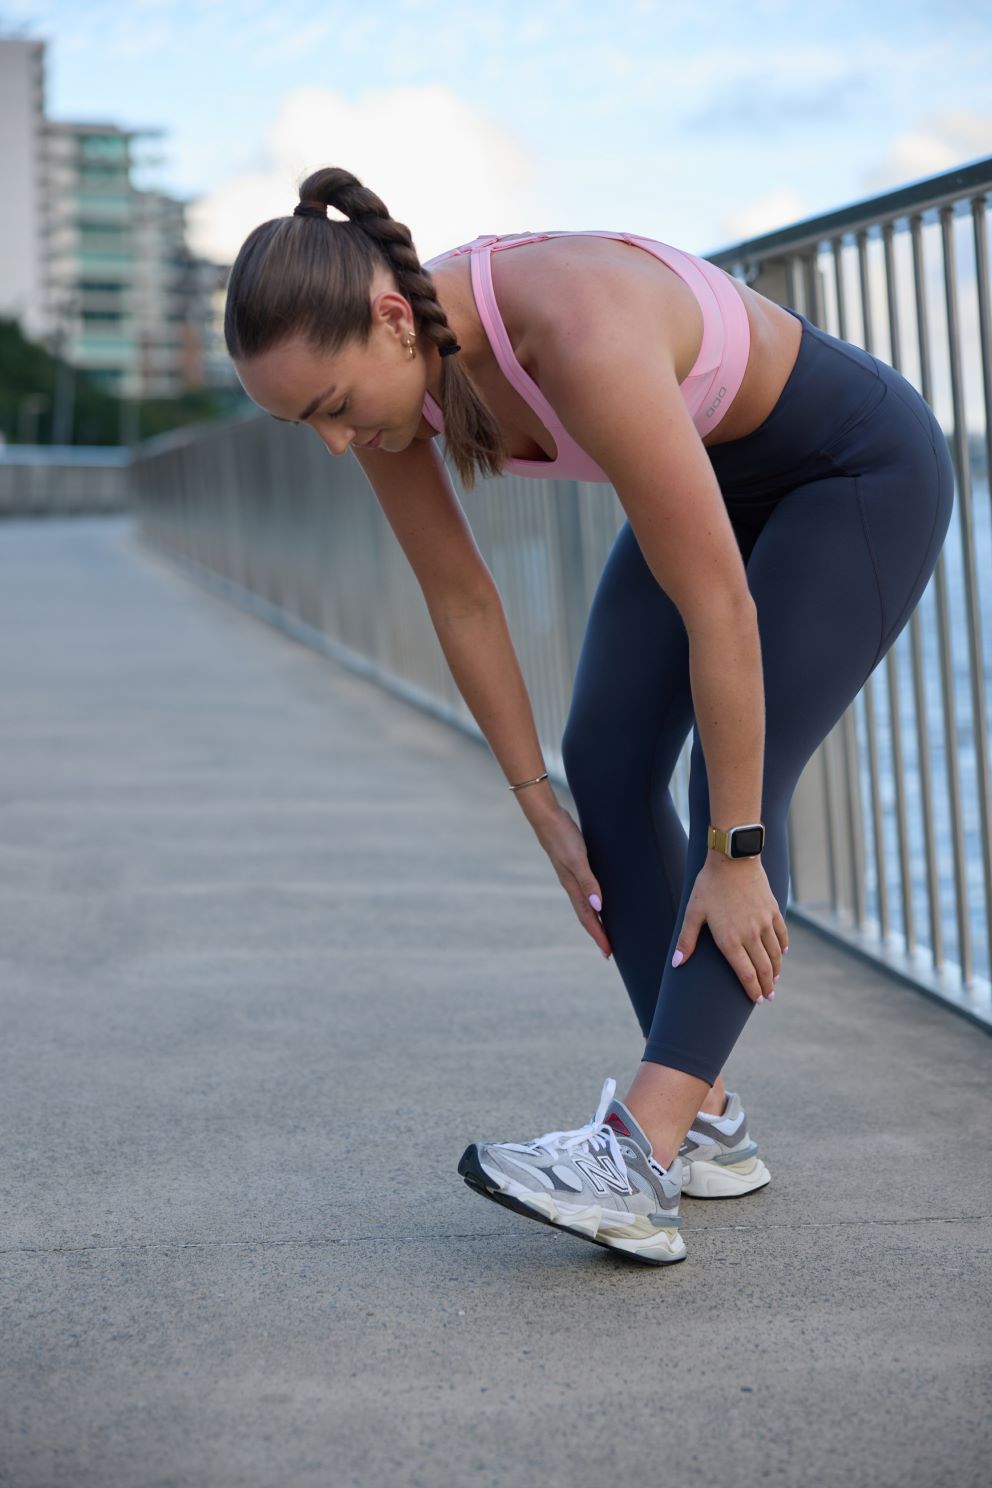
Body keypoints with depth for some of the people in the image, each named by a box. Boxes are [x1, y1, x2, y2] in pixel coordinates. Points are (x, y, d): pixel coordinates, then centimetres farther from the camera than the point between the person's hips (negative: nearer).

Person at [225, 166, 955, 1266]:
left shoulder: (582, 341, -42)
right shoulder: (378, 361, -18)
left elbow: (719, 610, -36)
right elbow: (460, 599, -6)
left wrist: (736, 855, -28)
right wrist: (543, 815, -4)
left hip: (861, 472, -7)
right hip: (720, 472, 8)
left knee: (739, 787, -19)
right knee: (606, 764, -4)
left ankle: (634, 1163, -26)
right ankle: (707, 1128, 4)